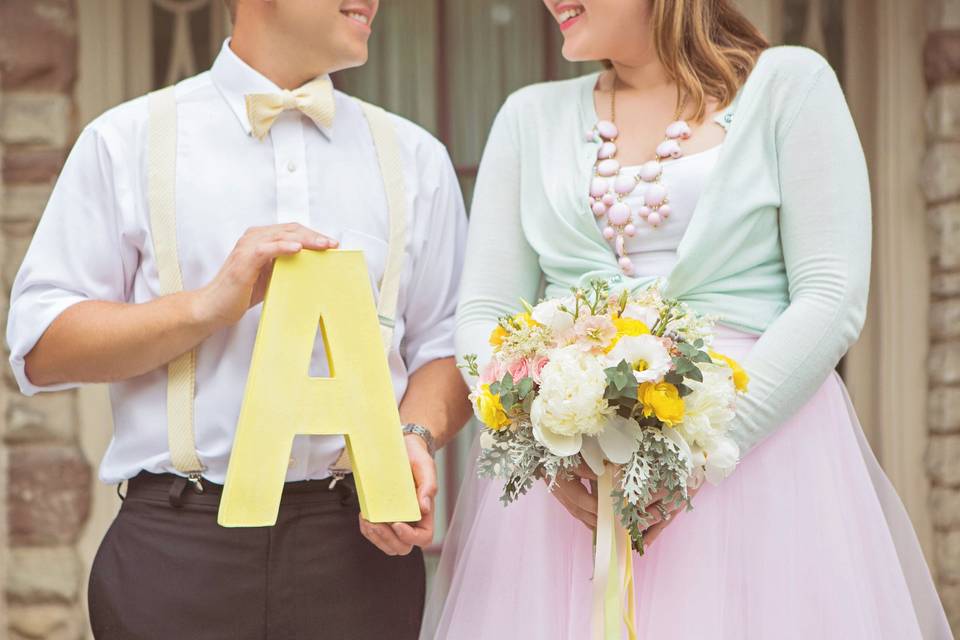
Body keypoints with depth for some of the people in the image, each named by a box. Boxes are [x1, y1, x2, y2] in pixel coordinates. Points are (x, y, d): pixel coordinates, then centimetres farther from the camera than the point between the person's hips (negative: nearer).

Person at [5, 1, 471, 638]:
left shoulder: (417, 158, 13)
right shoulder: (127, 142, 4)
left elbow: (444, 345, 10)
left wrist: (415, 435, -11)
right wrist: (209, 305, -14)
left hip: (360, 542, 2)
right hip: (177, 548, -2)